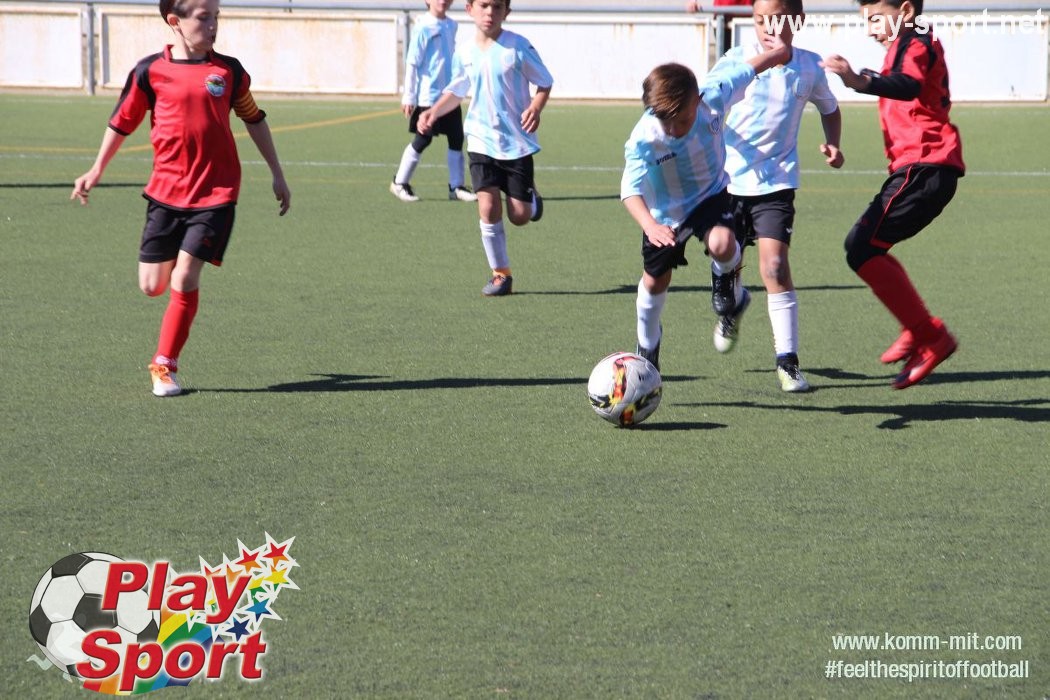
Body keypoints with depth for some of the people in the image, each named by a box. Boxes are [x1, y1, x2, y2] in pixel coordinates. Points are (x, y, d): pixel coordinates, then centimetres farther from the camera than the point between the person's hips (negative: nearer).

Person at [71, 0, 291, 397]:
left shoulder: (228, 71, 1)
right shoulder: (150, 72, -2)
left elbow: (254, 119, 14)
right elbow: (123, 122, 10)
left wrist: (277, 174, 17)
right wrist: (96, 171, 13)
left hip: (215, 193, -1)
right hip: (166, 189, 1)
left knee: (184, 279, -12)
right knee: (152, 286, 1)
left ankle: (165, 365, 1)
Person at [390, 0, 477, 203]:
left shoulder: (451, 26, 8)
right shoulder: (423, 28, -11)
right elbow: (412, 63, -10)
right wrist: (409, 96, -11)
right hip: (428, 96, -6)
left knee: (457, 139, 4)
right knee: (422, 140, 1)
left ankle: (456, 186, 12)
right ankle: (400, 183, 15)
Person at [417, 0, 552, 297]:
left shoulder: (518, 47, -11)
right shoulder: (465, 53, 1)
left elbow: (544, 82, -2)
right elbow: (456, 91, 17)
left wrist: (536, 107, -21)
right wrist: (433, 112, 0)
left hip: (517, 143, -2)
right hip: (482, 142, 2)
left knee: (519, 215, 0)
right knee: (488, 207, -11)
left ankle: (531, 197, 38)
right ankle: (501, 274, 3)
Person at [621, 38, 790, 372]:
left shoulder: (713, 97, -30)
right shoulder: (643, 139, -35)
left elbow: (745, 70, -11)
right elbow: (631, 189, -44)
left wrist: (778, 51, 8)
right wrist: (650, 225, -63)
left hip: (710, 195, 0)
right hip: (664, 212, 0)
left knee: (721, 244, -31)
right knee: (655, 280, 15)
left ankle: (727, 282, 6)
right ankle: (648, 345, 44)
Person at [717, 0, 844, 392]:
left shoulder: (809, 67, 1)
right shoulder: (738, 61, -6)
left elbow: (829, 109, 20)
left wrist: (832, 144, 2)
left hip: (776, 181, -1)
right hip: (729, 178, 1)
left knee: (774, 265, -17)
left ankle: (787, 361, -11)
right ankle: (730, 312, 49)